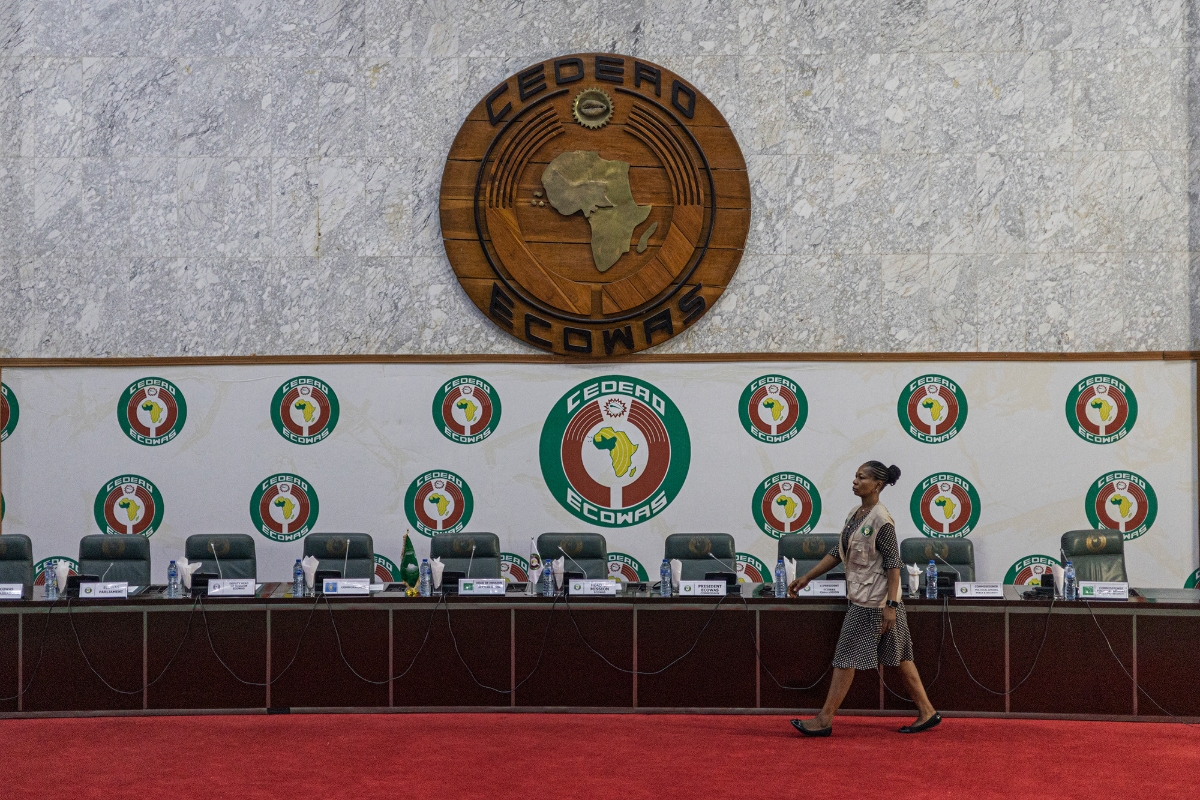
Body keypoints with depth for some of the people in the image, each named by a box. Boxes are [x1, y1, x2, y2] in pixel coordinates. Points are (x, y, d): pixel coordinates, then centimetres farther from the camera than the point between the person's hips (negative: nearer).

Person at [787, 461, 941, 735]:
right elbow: (838, 554, 17)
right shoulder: (854, 515, 11)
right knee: (899, 657, 12)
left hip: (874, 602, -9)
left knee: (847, 657, -5)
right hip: (860, 597, 9)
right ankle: (927, 712, 19)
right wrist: (806, 578, 16)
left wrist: (890, 605, -21)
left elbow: (893, 564, -18)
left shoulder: (881, 520, -16)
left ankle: (825, 720, 0)